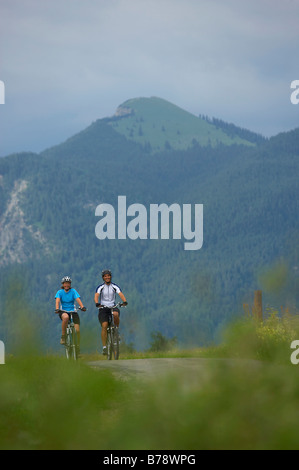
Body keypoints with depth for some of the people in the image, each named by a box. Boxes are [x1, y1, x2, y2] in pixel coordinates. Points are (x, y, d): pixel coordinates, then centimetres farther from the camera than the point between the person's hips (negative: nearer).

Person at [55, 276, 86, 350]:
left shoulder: (73, 291, -1)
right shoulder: (60, 292, -1)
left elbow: (78, 299, -15)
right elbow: (57, 301, -16)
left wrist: (82, 307, -33)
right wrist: (57, 309, -35)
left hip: (73, 311, 1)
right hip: (63, 311, -1)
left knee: (77, 330, -13)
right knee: (66, 317, -39)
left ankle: (77, 348, 1)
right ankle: (63, 337, -25)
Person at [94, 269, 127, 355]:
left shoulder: (115, 286, 1)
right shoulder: (100, 287, -2)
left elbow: (121, 294, -14)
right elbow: (96, 296, -18)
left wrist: (125, 301, -34)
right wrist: (97, 303, -39)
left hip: (113, 306, 1)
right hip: (103, 307, -1)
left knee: (115, 314, -35)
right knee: (104, 326, -16)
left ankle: (117, 329, -8)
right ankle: (104, 347, -12)